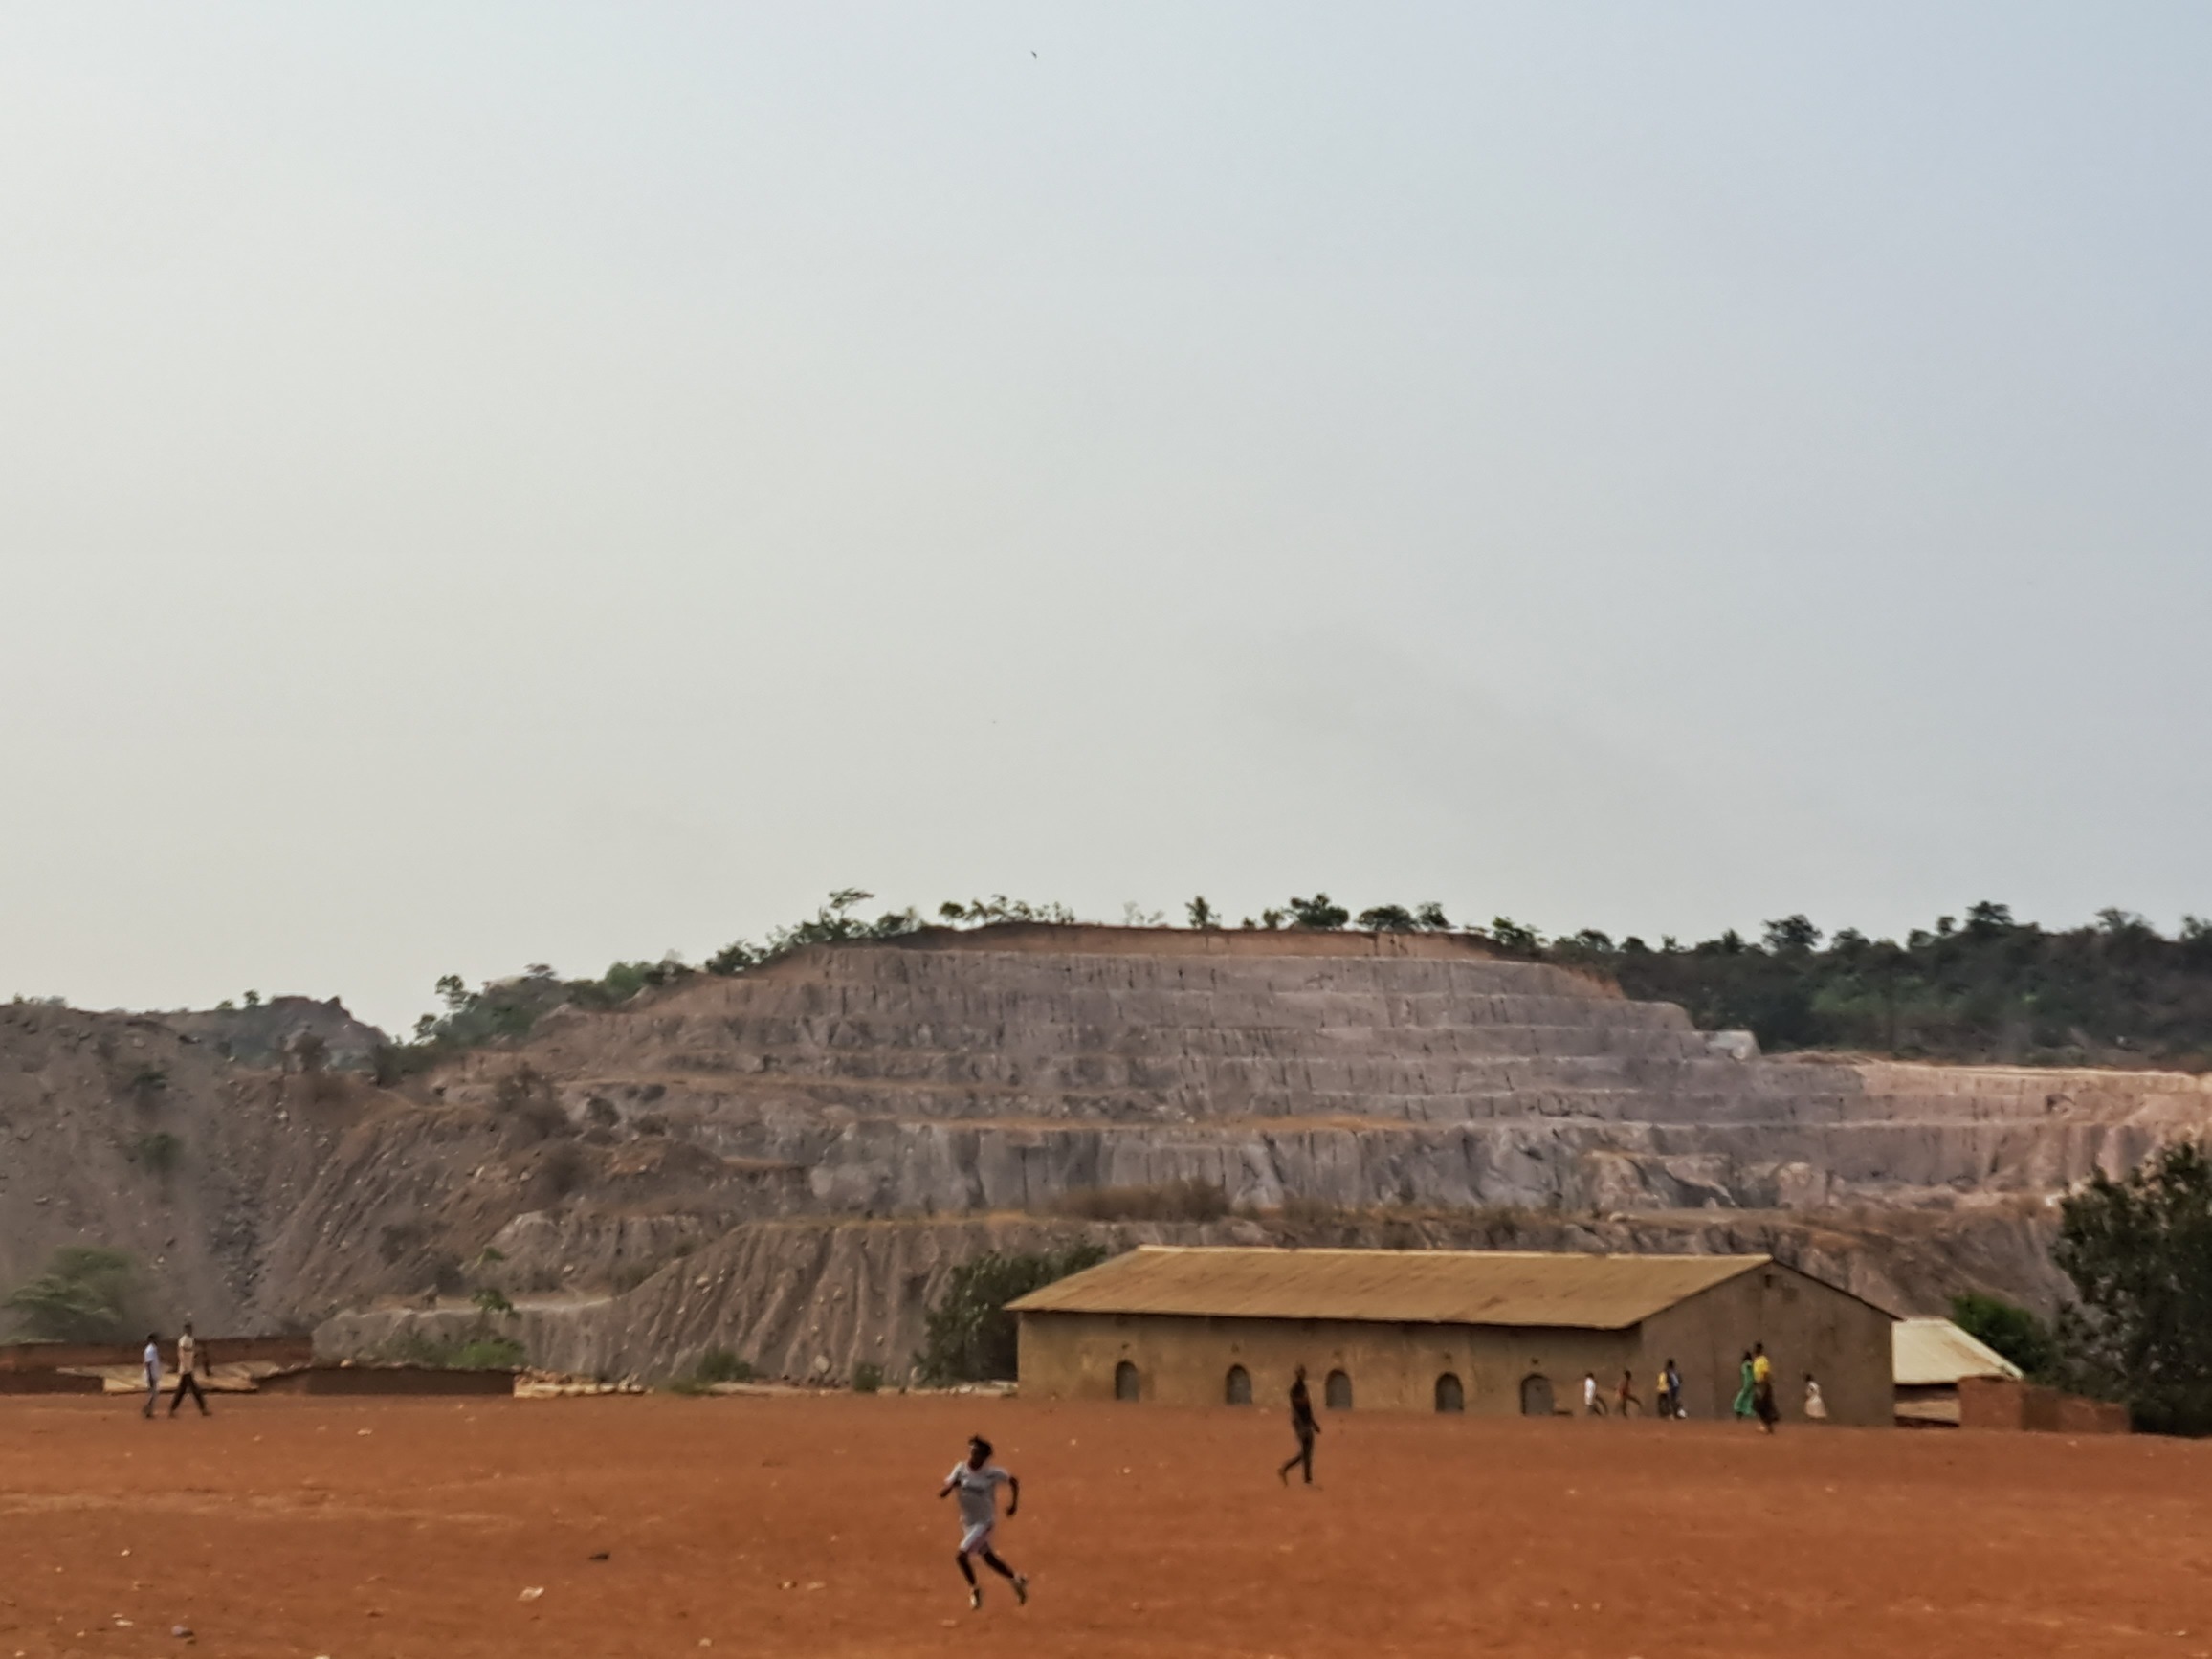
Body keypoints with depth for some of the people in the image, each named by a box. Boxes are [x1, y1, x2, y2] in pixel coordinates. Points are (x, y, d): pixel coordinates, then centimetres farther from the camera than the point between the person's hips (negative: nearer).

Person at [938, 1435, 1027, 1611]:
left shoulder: (992, 1473, -17)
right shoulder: (961, 1469, -9)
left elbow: (1013, 1482, 0)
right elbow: (941, 1493, -12)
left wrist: (1013, 1504, 0)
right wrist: (952, 1485, -31)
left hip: (985, 1522, -5)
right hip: (968, 1522, 5)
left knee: (960, 1557, -15)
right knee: (988, 1558, 17)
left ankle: (974, 1589, 7)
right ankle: (1016, 1579, 38)